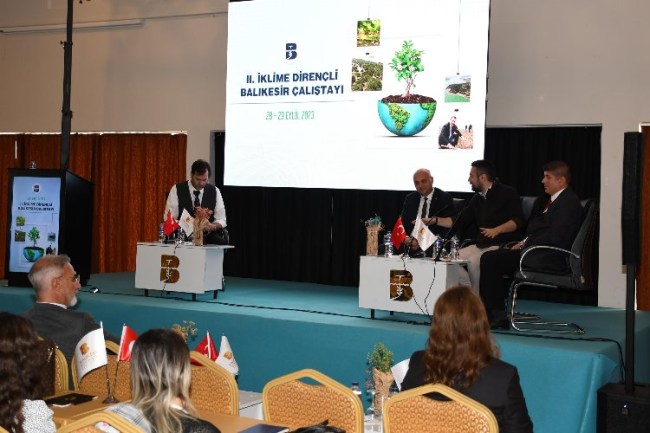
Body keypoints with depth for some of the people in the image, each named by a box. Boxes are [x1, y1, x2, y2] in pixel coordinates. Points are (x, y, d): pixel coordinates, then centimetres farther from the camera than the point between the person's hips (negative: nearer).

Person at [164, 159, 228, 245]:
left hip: (208, 236, 3)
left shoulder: (214, 191, 6)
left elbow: (221, 220, 5)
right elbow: (168, 219, -4)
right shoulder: (177, 190, -1)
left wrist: (213, 227, -19)